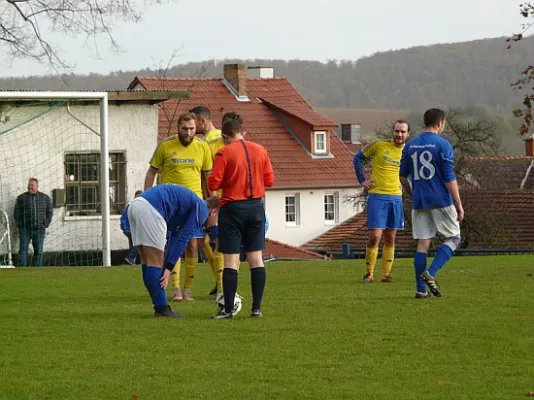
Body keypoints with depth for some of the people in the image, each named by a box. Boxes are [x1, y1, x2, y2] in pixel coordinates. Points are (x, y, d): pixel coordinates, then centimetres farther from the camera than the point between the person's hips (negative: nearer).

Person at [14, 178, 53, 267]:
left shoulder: (45, 198, 9)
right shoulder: (21, 198, 4)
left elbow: (49, 212, 12)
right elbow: (17, 213, 3)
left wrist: (46, 224, 0)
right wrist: (19, 225, -6)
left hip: (39, 230, 2)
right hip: (25, 229, -2)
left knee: (38, 251, 2)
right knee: (23, 250, -6)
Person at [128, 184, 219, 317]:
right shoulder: (202, 209, 3)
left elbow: (174, 236, 30)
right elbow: (184, 238, -4)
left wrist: (167, 266, 27)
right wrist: (168, 267, -5)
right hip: (149, 209, -10)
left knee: (147, 261, 12)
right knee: (155, 261, -4)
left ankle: (161, 307, 17)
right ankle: (161, 309, -2)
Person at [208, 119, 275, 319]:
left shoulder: (224, 153, -9)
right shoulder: (260, 150, 4)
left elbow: (213, 184, -10)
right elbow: (269, 180, 7)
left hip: (233, 208, -4)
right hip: (256, 207, 4)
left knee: (231, 260, -2)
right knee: (256, 258, 7)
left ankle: (228, 309, -3)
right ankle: (257, 308, 6)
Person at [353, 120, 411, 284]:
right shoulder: (379, 146, -4)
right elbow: (358, 158, 7)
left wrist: (403, 184, 8)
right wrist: (362, 180, 1)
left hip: (396, 197, 4)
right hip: (377, 197, -4)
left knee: (390, 238, 6)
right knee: (375, 236, -9)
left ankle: (386, 274, 13)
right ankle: (369, 274, 2)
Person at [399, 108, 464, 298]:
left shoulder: (410, 146, 8)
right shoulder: (442, 145, -8)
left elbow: (403, 176, 12)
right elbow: (449, 178, -11)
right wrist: (459, 205, -8)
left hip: (419, 202, 5)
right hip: (441, 201, -5)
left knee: (422, 243, 7)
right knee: (454, 238, 7)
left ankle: (421, 289, 3)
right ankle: (430, 273, -12)